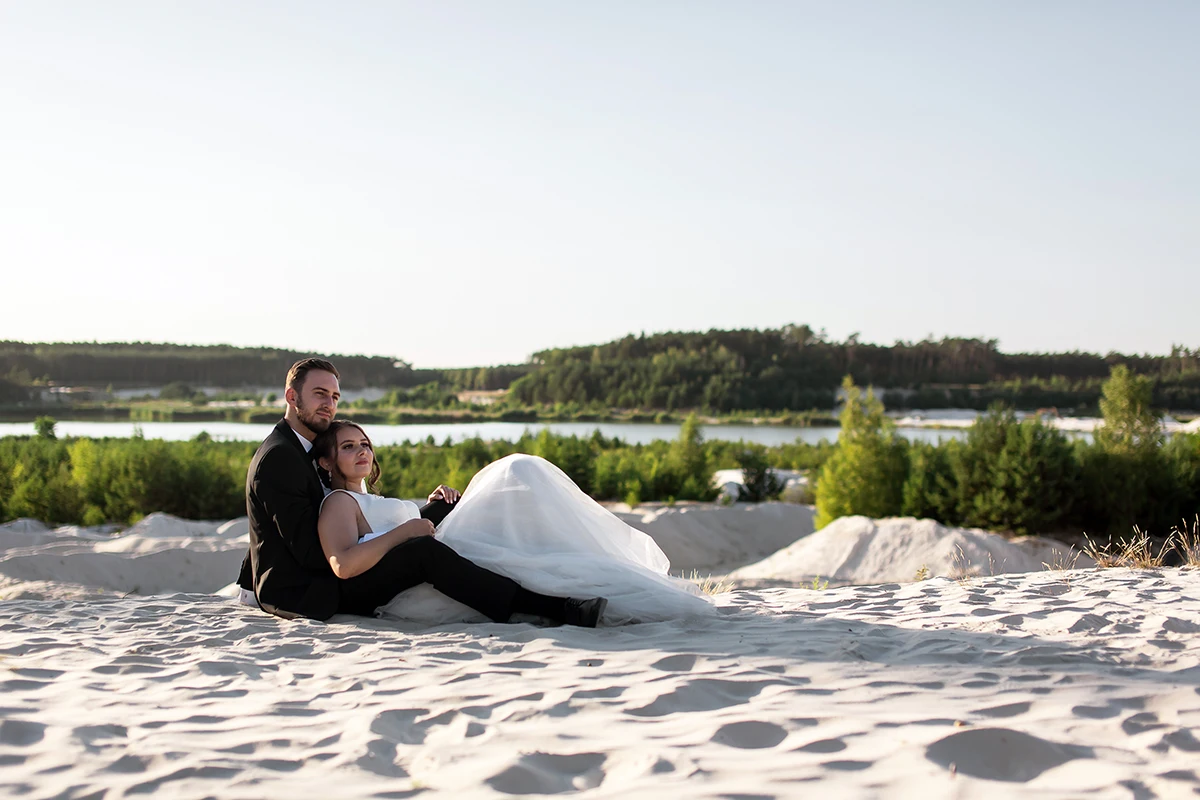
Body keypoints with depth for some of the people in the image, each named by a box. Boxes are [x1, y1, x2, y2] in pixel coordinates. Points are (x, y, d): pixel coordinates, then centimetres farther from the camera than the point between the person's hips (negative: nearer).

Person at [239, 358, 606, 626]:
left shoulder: (298, 451, 18)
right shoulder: (278, 456, -14)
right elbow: (310, 552, -21)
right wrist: (401, 533, -18)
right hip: (300, 594, -10)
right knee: (423, 552, -24)